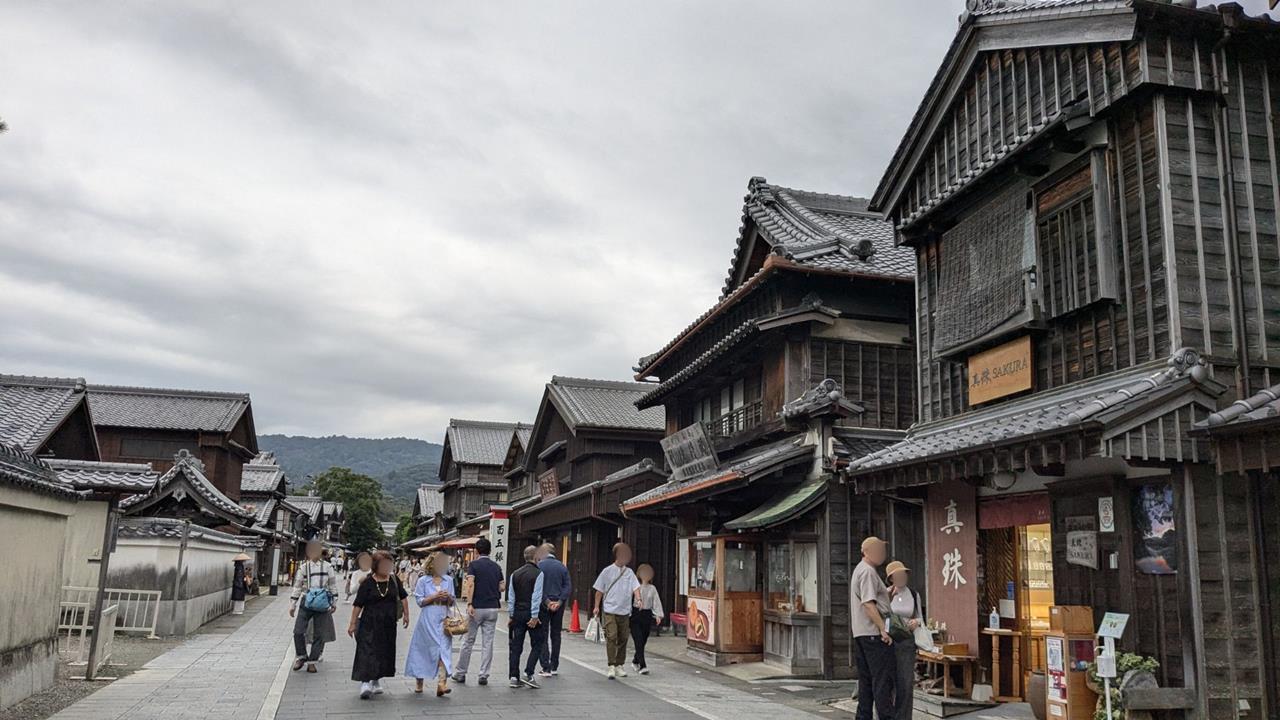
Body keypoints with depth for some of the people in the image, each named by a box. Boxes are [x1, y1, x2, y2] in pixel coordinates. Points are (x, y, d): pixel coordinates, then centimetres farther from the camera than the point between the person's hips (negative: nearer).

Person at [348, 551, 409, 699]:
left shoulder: (394, 580, 3)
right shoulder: (367, 583, -9)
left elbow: (403, 597, 16)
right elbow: (358, 604, -7)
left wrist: (406, 614, 15)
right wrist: (352, 623, -8)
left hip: (388, 624, 5)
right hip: (369, 624, -4)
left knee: (384, 653, 10)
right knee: (367, 651, -12)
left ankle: (376, 681, 24)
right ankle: (365, 683, -14)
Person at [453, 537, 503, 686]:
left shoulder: (473, 565, -3)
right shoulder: (496, 566, 9)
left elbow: (471, 584, -17)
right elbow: (501, 587, 8)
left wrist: (469, 604, -22)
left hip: (477, 608, -3)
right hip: (493, 608, 3)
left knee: (469, 641, 7)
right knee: (488, 642, 5)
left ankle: (460, 673, 16)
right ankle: (484, 675, 4)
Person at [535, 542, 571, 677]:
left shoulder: (539, 566, -7)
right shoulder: (562, 566, 5)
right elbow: (568, 587, -2)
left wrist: (547, 602, -13)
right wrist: (559, 602, -8)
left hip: (544, 604, -4)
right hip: (558, 605, 4)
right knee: (556, 635, 14)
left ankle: (546, 667, -3)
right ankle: (554, 667, 19)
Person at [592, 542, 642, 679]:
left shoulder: (629, 572, 8)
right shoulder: (607, 571, 0)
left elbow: (635, 587, -3)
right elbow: (599, 590, 4)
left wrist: (638, 599, -22)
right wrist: (596, 607, 0)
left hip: (624, 611, 4)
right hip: (610, 610, -4)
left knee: (623, 639, 9)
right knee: (611, 637, -13)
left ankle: (619, 666, 21)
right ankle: (611, 667, -11)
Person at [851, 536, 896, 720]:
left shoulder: (859, 570, 20)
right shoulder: (868, 571, -13)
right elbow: (868, 604, -21)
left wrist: (887, 591, 18)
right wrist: (883, 629, -21)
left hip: (861, 632, 10)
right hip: (873, 632, -10)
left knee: (866, 678, 12)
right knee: (883, 677, -8)